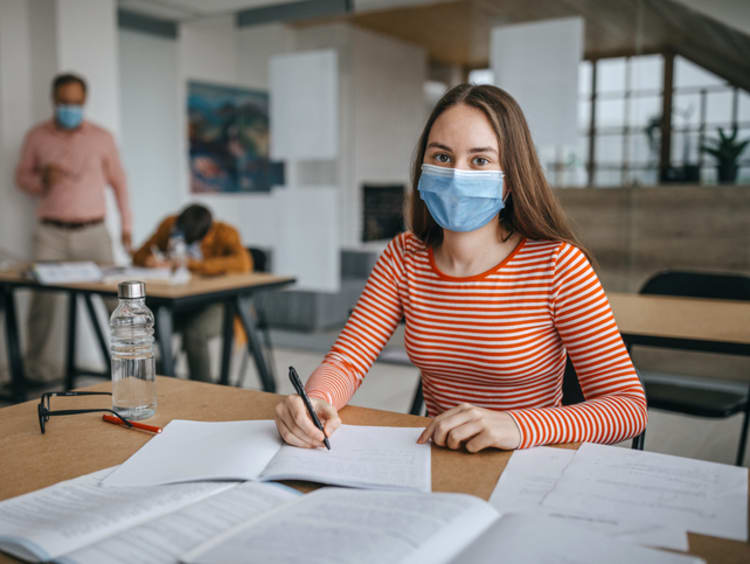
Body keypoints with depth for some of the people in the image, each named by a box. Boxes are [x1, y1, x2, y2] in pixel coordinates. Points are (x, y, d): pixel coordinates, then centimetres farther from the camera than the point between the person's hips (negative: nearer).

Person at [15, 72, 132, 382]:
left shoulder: (102, 138, 6)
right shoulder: (36, 137, 7)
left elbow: (118, 181, 12)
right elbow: (21, 176, 15)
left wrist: (126, 225, 9)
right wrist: (41, 180, -8)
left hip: (93, 232, 0)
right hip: (51, 233, 0)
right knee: (43, 295, -7)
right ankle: (34, 361, 9)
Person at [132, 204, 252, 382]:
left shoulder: (225, 234, -17)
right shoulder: (169, 225, -4)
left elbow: (243, 263, -36)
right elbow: (139, 256, 7)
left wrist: (193, 264, -34)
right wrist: (151, 261, -19)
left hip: (217, 303, -5)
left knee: (193, 333, -34)